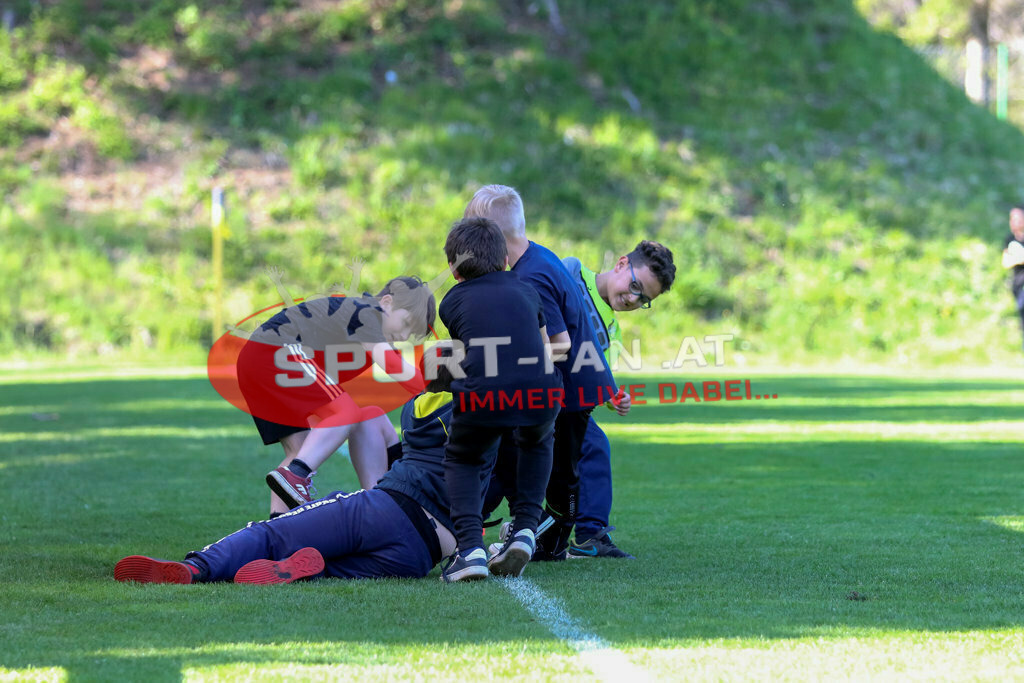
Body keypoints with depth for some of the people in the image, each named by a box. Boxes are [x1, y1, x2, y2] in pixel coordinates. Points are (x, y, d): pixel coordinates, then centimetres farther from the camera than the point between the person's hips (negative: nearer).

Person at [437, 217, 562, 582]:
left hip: (480, 399, -2)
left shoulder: (451, 302, 21)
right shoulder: (525, 290, 26)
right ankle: (524, 530, 21)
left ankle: (470, 548, 3)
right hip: (540, 395, 2)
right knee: (538, 442, 36)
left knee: (462, 459, 26)